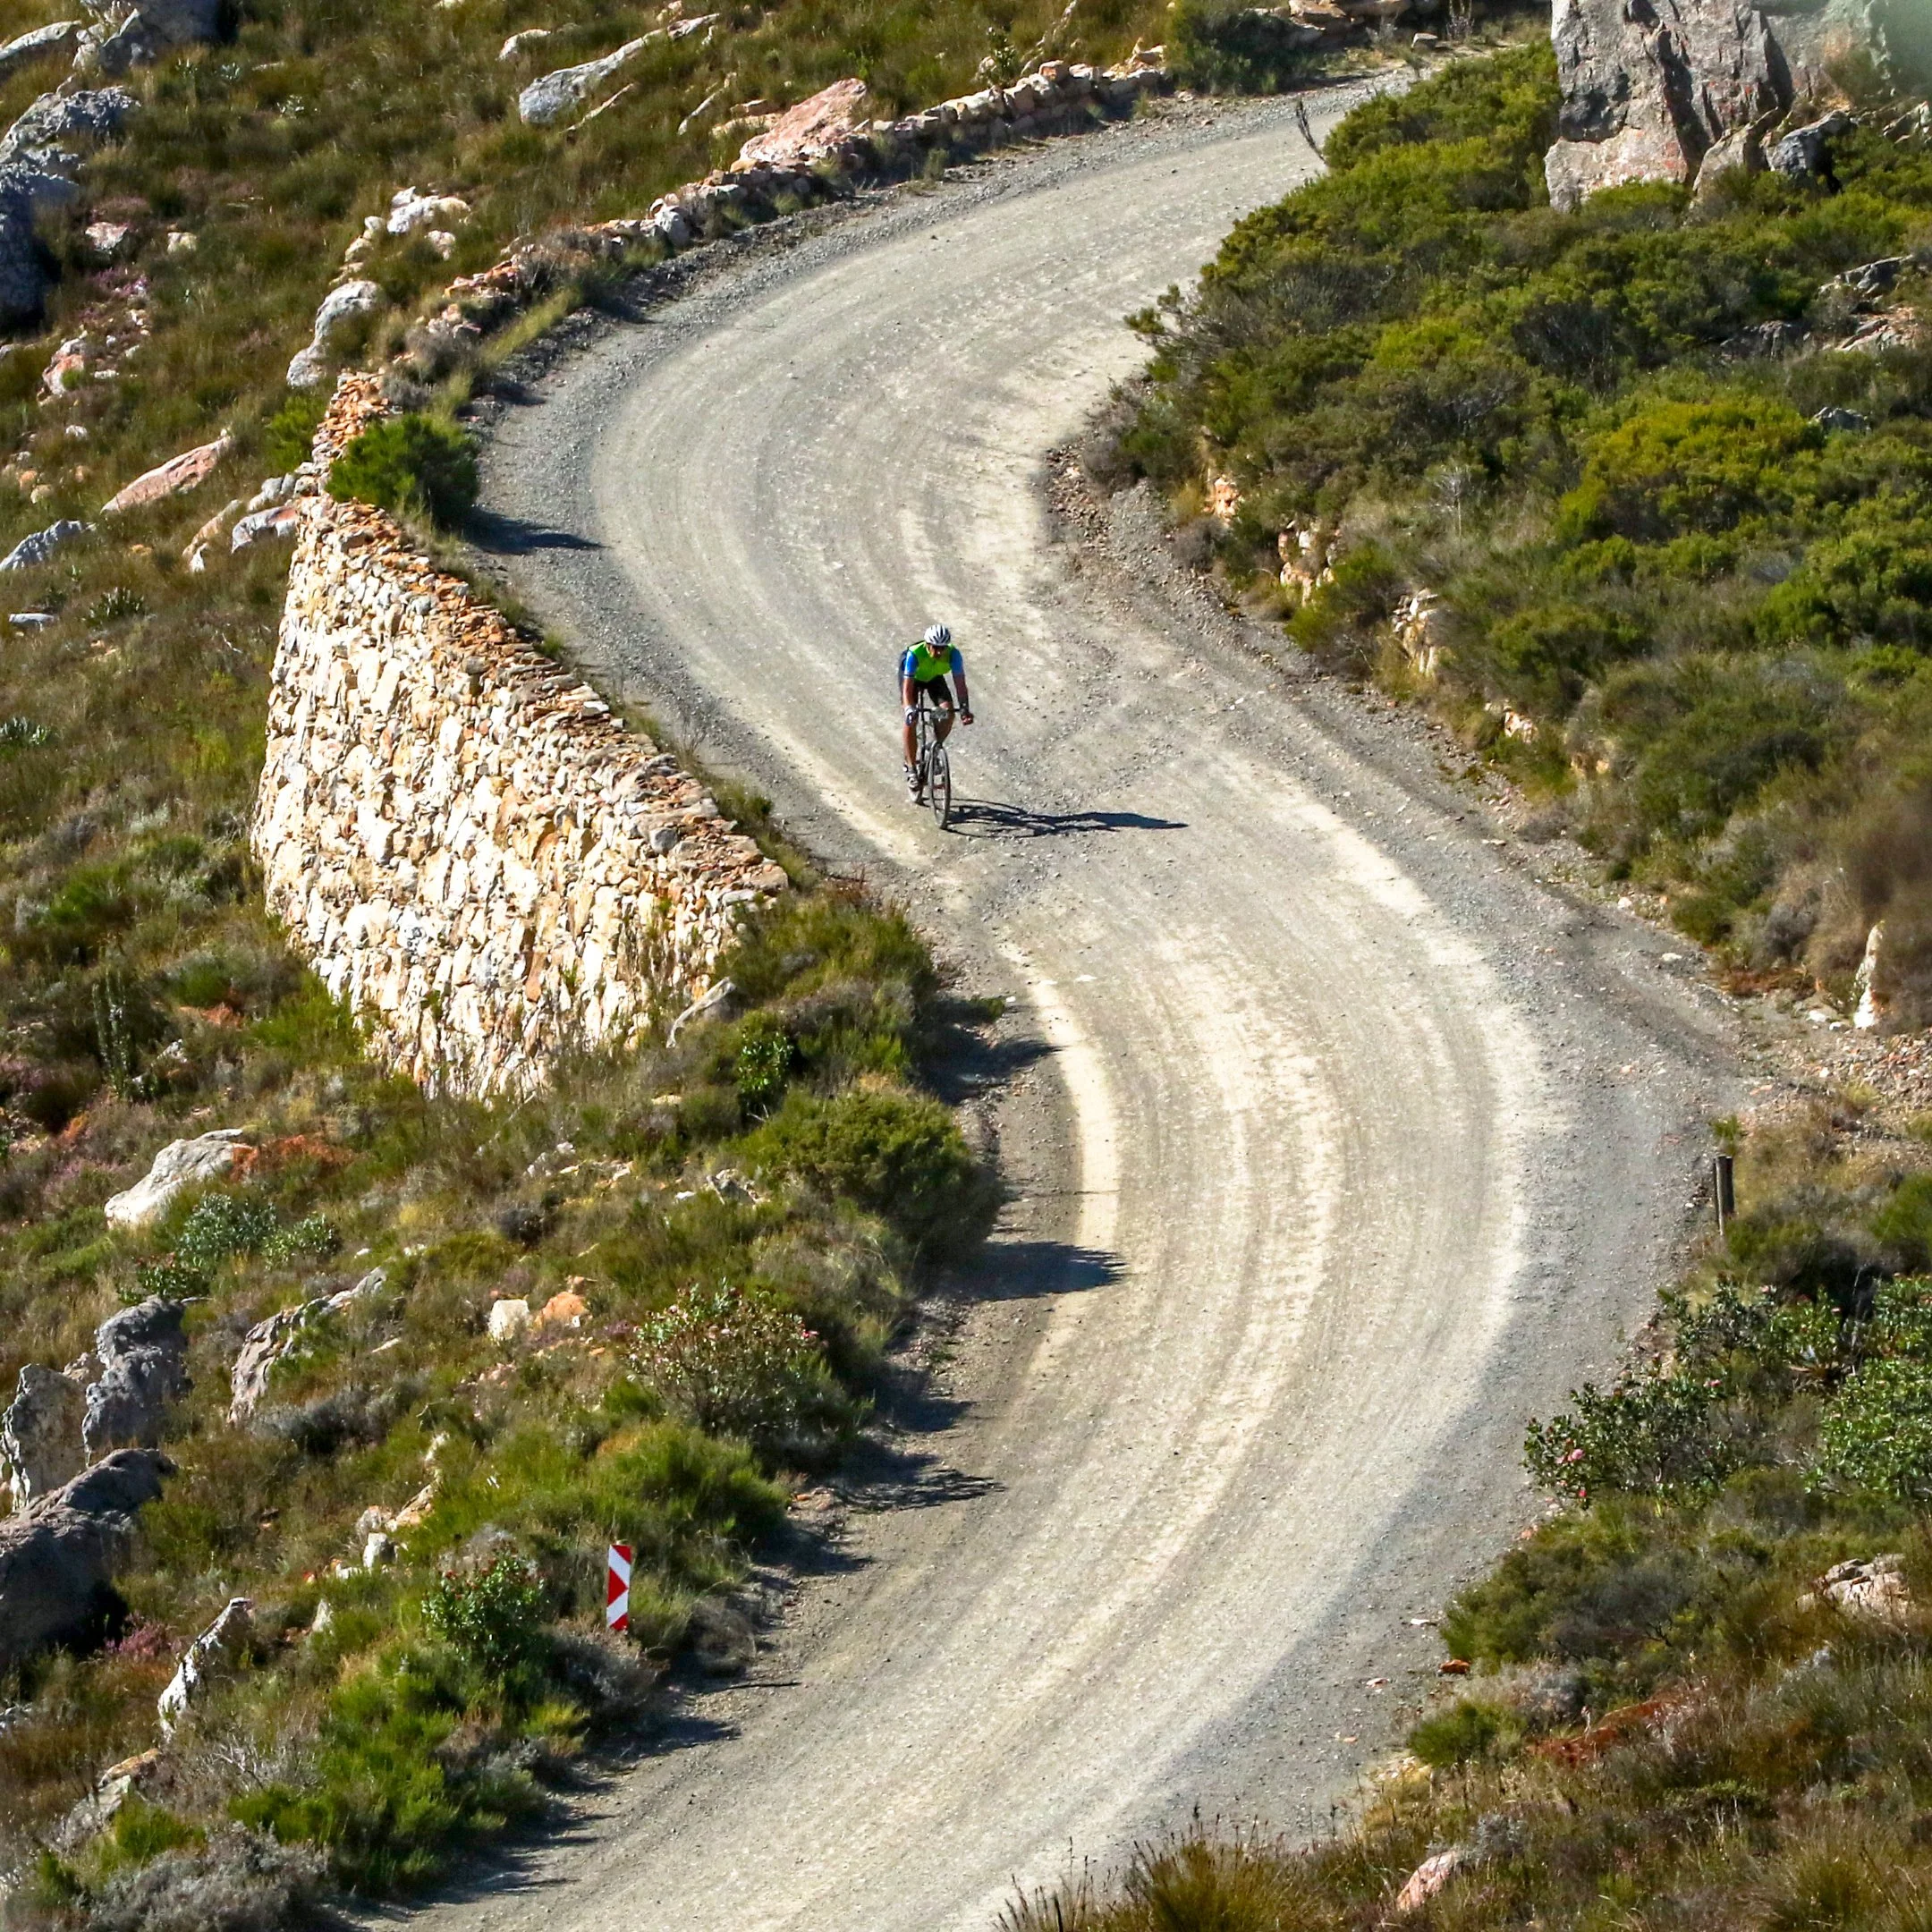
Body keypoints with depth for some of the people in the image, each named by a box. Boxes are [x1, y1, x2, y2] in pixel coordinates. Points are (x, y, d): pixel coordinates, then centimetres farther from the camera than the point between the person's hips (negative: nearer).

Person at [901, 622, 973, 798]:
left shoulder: (953, 654, -32)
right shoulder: (914, 654, -39)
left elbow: (960, 682, -33)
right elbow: (907, 687, -41)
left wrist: (965, 708, -46)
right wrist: (909, 709, -57)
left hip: (934, 677, 3)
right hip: (912, 677, -3)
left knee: (947, 713, -20)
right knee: (910, 721, -20)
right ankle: (911, 769, -12)